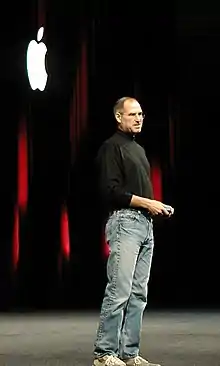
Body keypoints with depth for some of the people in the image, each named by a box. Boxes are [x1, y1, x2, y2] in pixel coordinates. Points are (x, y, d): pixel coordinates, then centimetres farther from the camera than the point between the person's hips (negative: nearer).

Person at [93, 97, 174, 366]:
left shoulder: (138, 149, 23)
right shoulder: (112, 147, -4)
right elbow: (110, 190, -15)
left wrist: (158, 207, 10)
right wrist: (147, 203, -14)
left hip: (145, 223, 9)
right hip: (124, 221, -9)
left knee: (138, 294, 6)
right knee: (119, 291, -11)